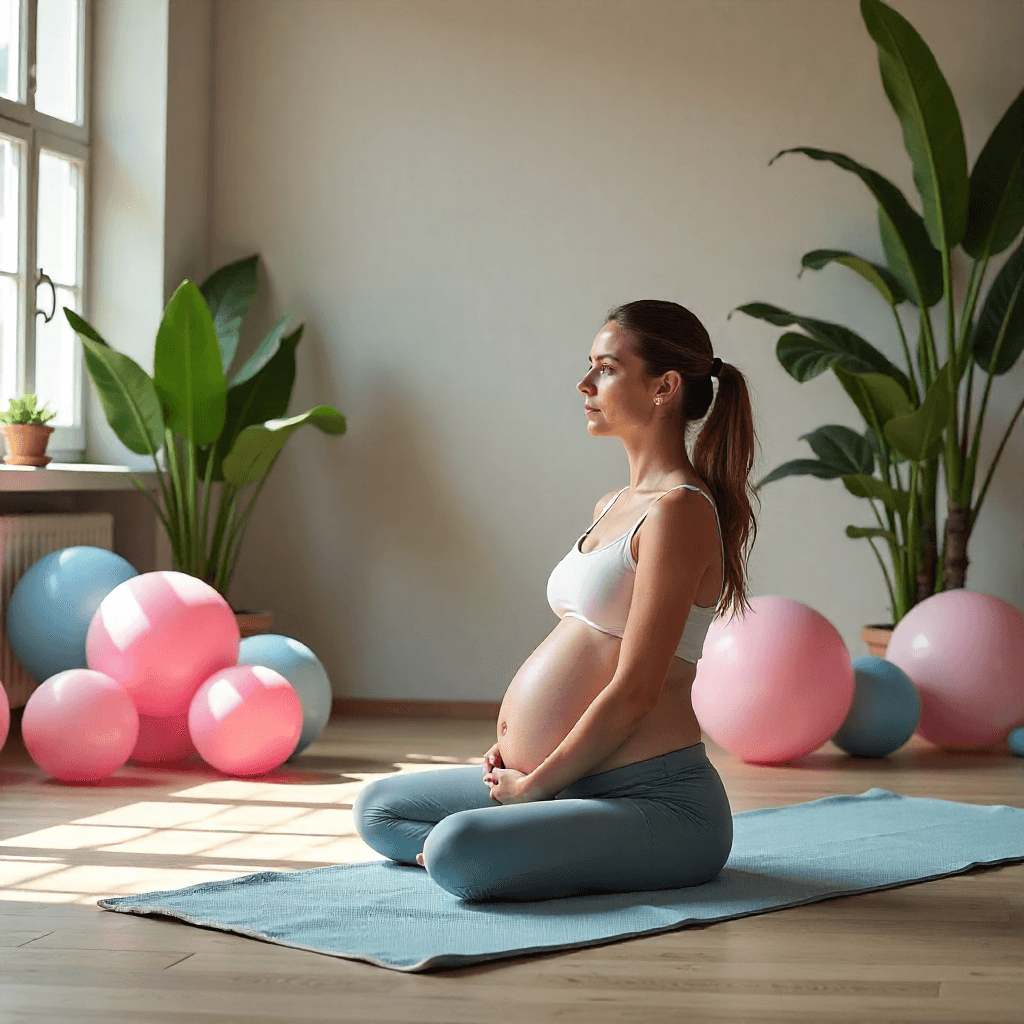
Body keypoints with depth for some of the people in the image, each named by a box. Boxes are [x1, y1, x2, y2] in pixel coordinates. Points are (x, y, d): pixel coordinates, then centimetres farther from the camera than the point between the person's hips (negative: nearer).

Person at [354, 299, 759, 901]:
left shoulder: (677, 511, -15)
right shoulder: (612, 509, 15)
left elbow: (633, 692, -19)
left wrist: (534, 782, -11)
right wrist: (516, 746, 7)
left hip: (659, 800, -10)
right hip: (583, 783, 10)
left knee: (457, 851, -32)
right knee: (378, 809, 16)